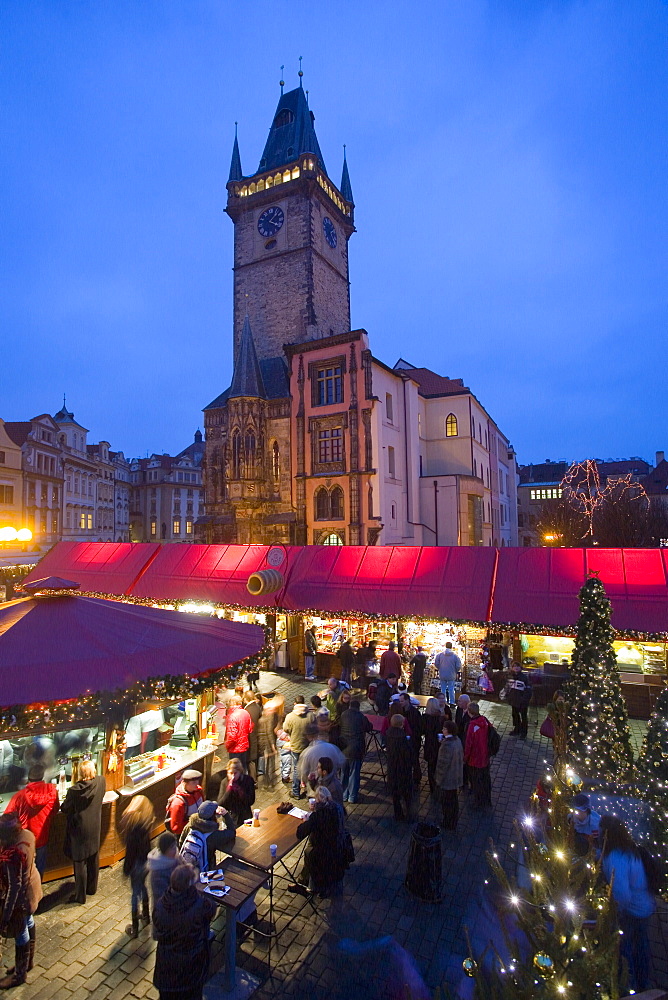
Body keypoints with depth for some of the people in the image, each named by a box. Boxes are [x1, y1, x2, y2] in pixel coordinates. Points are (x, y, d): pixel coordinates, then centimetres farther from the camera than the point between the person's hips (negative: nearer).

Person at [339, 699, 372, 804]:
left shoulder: (343, 715, -2)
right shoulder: (362, 717, -11)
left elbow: (339, 729, 5)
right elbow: (369, 728, 3)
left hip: (343, 749, 3)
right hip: (356, 750, -3)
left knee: (344, 773, 17)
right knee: (354, 774, 9)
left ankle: (344, 795, 28)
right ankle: (352, 797, 18)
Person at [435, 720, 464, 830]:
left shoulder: (446, 745, -32)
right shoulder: (458, 741, -6)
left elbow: (442, 764, -25)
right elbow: (461, 758, 7)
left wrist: (438, 780, -13)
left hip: (448, 780, -8)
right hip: (457, 778, 8)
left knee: (447, 803, 12)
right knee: (454, 801, 24)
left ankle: (448, 824, 28)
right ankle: (454, 823, 40)